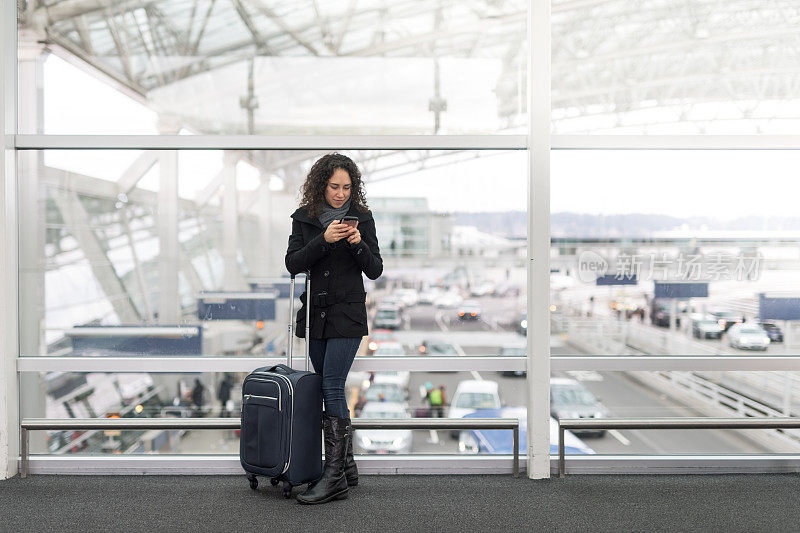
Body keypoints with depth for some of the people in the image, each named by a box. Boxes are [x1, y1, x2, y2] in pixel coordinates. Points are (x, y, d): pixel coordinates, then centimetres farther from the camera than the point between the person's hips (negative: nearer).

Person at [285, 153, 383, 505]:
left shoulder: (362, 218, 1)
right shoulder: (304, 218, 6)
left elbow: (375, 270, 0)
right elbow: (293, 264, -5)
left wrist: (358, 244, -18)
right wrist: (323, 240, -18)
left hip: (347, 314, -4)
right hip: (315, 313, 4)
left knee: (332, 386, -12)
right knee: (329, 388, 9)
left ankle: (334, 475, -9)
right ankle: (346, 466, 20)